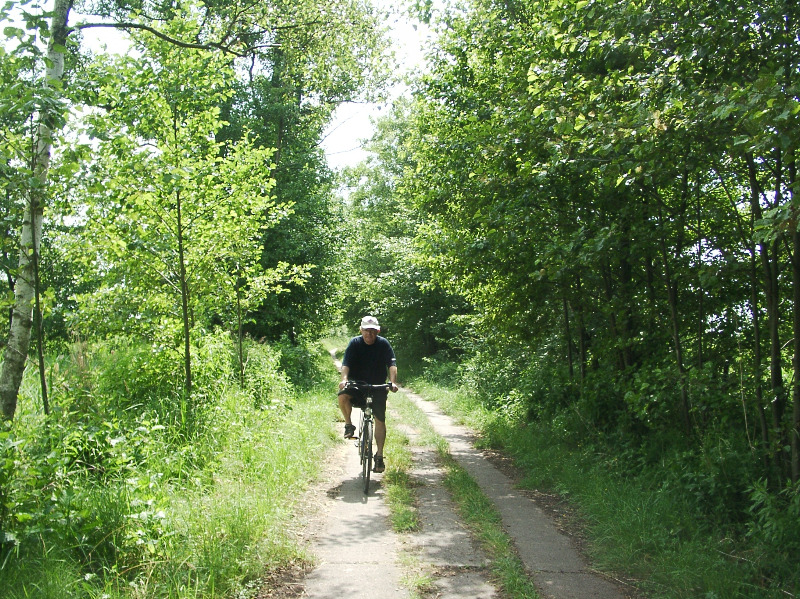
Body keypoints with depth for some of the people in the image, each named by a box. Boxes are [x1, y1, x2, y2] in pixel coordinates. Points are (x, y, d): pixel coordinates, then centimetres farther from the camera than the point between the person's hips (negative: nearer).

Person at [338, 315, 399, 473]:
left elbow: (392, 364, -13)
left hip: (378, 386, 0)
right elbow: (346, 363, -14)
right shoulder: (355, 343, -4)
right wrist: (344, 379, -33)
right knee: (343, 396, -31)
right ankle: (349, 425, -6)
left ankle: (379, 455, 6)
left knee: (380, 419, -6)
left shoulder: (384, 344, -4)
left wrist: (393, 382, -30)